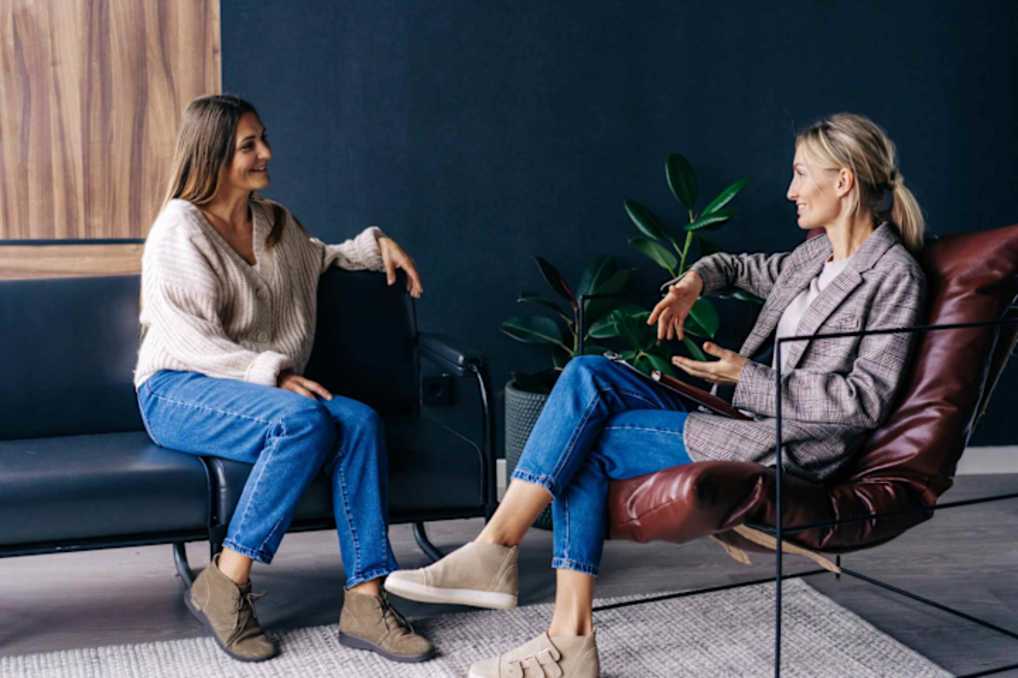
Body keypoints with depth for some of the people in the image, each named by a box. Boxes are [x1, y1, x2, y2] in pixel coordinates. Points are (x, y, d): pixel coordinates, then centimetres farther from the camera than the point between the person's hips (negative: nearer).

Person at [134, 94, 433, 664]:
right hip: (178, 392, -6)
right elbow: (189, 339, -15)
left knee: (360, 420, -25)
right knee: (305, 420, -35)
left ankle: (366, 600, -27)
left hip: (266, 386, 6)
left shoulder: (277, 222, 17)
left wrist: (377, 244, 22)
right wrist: (273, 374, -24)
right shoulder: (180, 229, -5)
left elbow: (321, 258, 40)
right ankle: (225, 585, -24)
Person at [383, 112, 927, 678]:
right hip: (742, 418, 9)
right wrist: (695, 280, 14)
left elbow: (865, 400, -16)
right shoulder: (818, 254, 17)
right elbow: (748, 269, 37)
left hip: (785, 450, -8)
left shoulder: (893, 274, -8)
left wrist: (748, 377, -16)